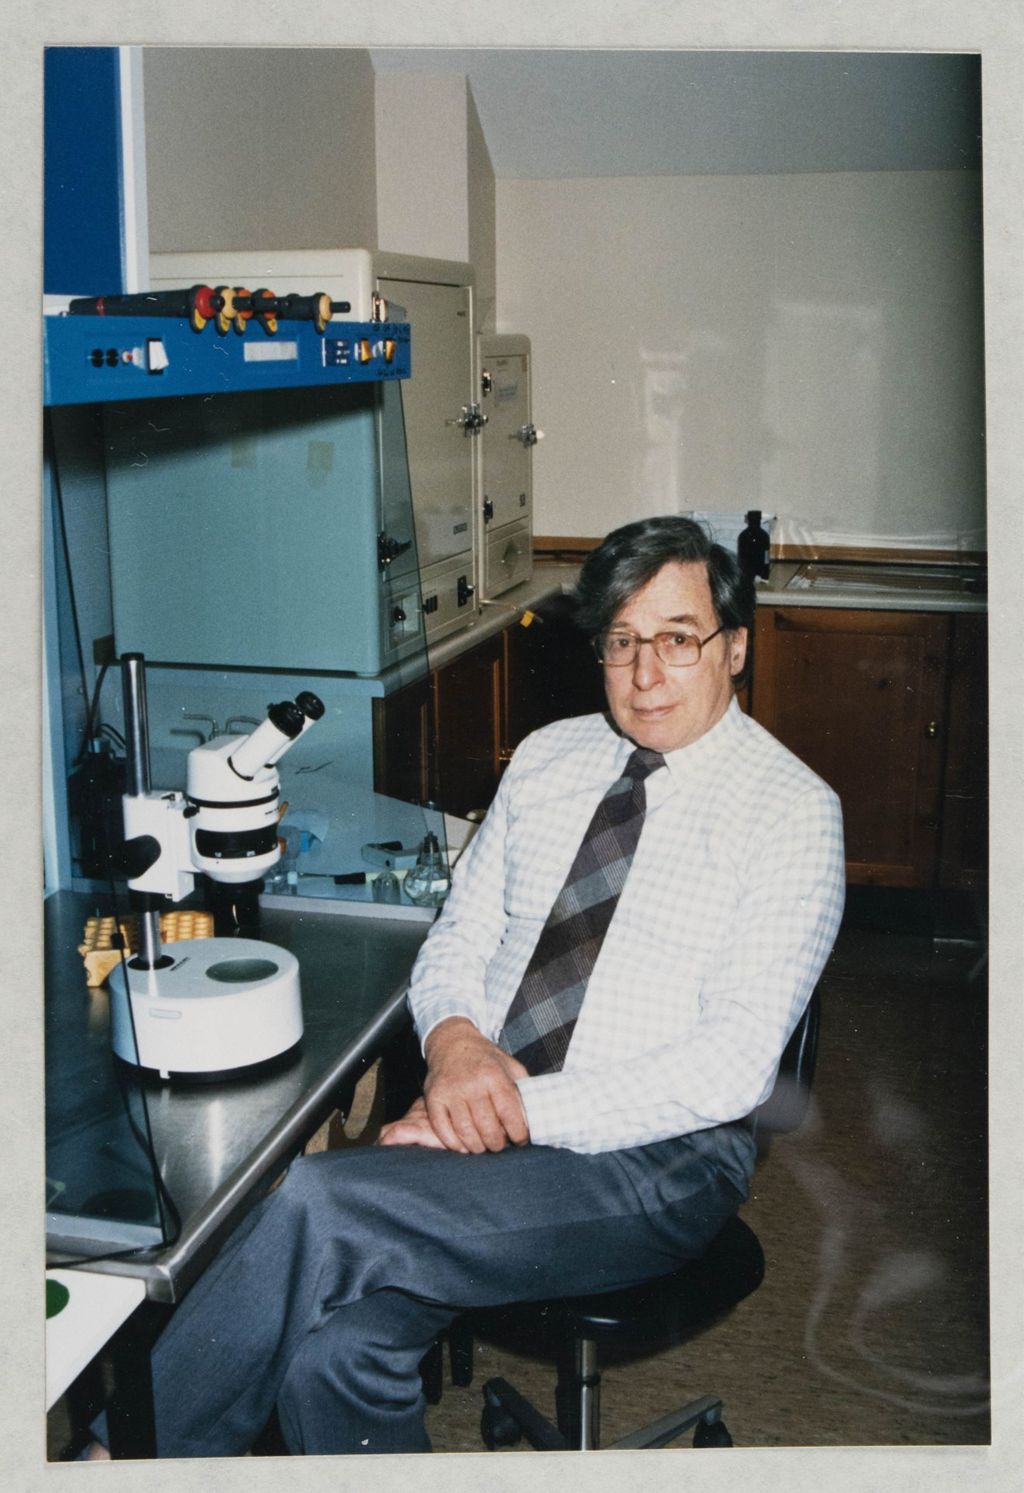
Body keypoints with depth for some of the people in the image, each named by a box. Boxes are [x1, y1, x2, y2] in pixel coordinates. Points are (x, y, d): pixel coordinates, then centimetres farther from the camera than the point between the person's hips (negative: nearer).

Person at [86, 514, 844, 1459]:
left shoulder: (791, 810, -6)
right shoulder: (547, 757, 11)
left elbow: (732, 1063, -15)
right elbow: (455, 941, 13)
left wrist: (521, 1109, -20)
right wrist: (453, 1037, -11)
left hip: (657, 1157, -4)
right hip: (486, 1125, 5)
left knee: (316, 1202, -26)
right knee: (335, 1352, -26)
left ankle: (150, 1451, -5)